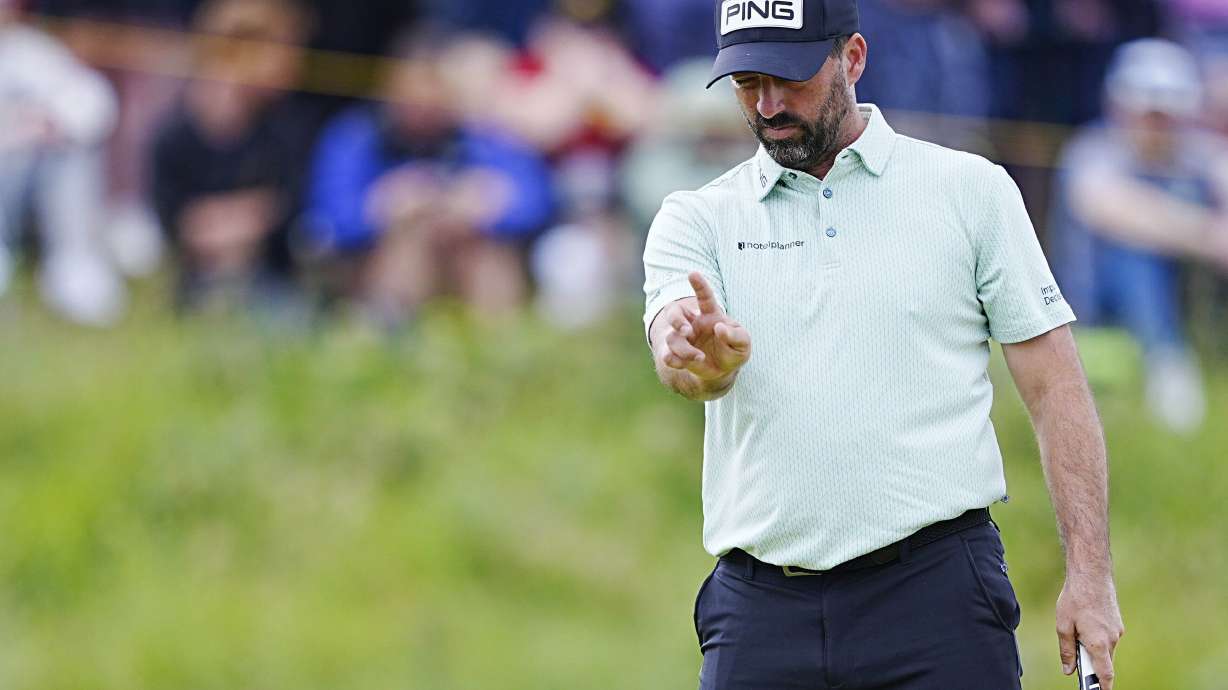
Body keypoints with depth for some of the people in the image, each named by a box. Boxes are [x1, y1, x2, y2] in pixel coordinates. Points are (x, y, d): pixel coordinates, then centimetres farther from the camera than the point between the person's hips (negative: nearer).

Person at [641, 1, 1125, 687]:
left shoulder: (971, 190, 6)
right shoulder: (698, 218, 10)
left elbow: (1055, 386, 4)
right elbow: (683, 356, -10)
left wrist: (1090, 575, -5)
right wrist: (704, 353, -36)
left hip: (935, 597, -2)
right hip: (759, 601, 2)